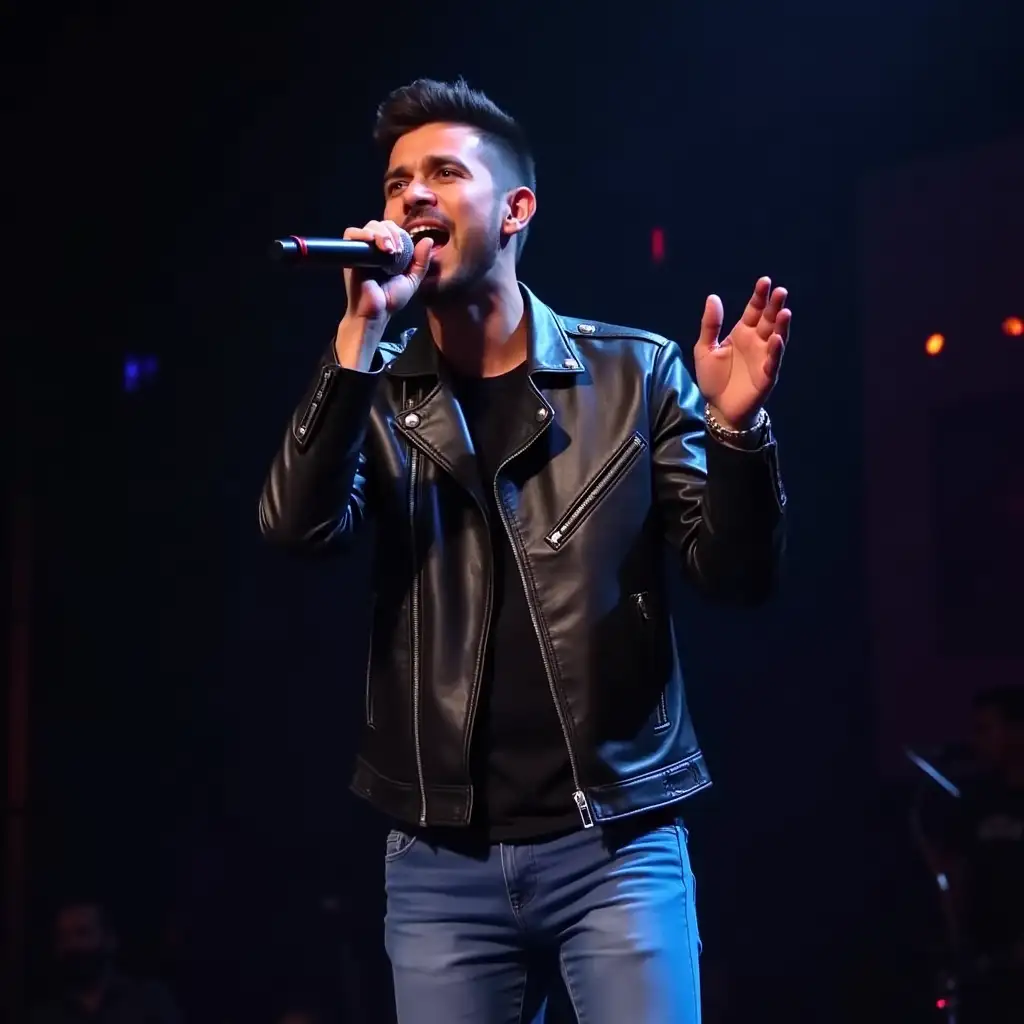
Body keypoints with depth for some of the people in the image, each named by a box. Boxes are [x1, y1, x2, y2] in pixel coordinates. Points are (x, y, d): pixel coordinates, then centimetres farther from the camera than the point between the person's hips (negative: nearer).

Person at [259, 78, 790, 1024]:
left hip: (616, 841, -1)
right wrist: (359, 332, -19)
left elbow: (738, 578, -1)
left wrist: (734, 429, -19)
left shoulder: (634, 373, 2)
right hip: (439, 859, 2)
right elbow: (299, 528, -12)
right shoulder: (374, 392, 6)